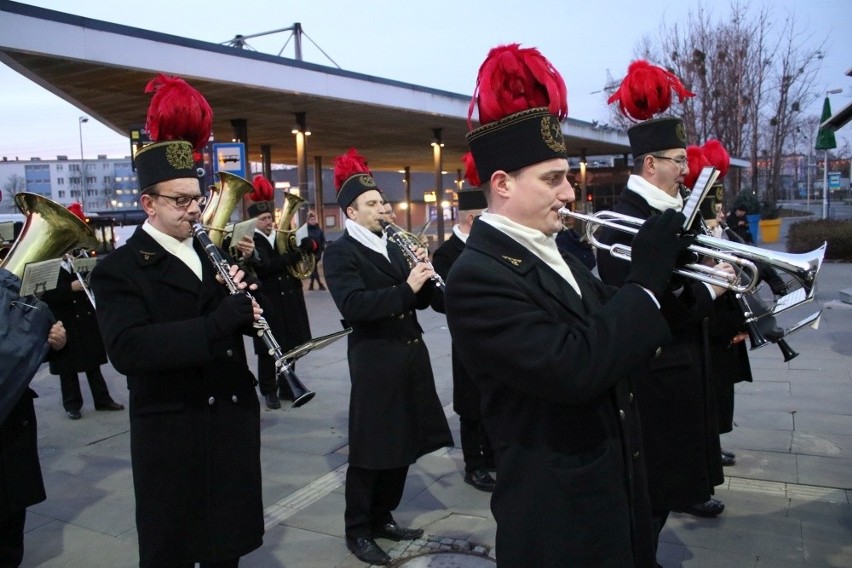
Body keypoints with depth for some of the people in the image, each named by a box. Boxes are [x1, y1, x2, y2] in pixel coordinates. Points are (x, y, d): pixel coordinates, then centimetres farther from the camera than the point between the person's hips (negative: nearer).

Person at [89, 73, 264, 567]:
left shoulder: (213, 254, 9)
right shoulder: (120, 269, -10)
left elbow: (247, 322, 12)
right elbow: (127, 349, -25)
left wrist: (243, 298, -11)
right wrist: (214, 325, -33)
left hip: (234, 420, 5)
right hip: (170, 433, -5)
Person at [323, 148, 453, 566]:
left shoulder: (391, 248, 15)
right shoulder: (340, 253, -9)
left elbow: (419, 301, 14)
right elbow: (354, 304, -24)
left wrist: (423, 279, -6)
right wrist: (405, 287, -28)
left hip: (409, 353, 8)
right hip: (375, 359, -8)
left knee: (403, 442, 14)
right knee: (371, 448, 2)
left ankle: (383, 517, 30)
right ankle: (357, 531, 18)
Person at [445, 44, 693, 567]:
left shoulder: (554, 250, 5)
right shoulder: (477, 276, -23)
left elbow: (610, 333, 13)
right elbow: (573, 368, -32)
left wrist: (668, 276, -3)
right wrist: (647, 284, -21)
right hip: (561, 515, -8)